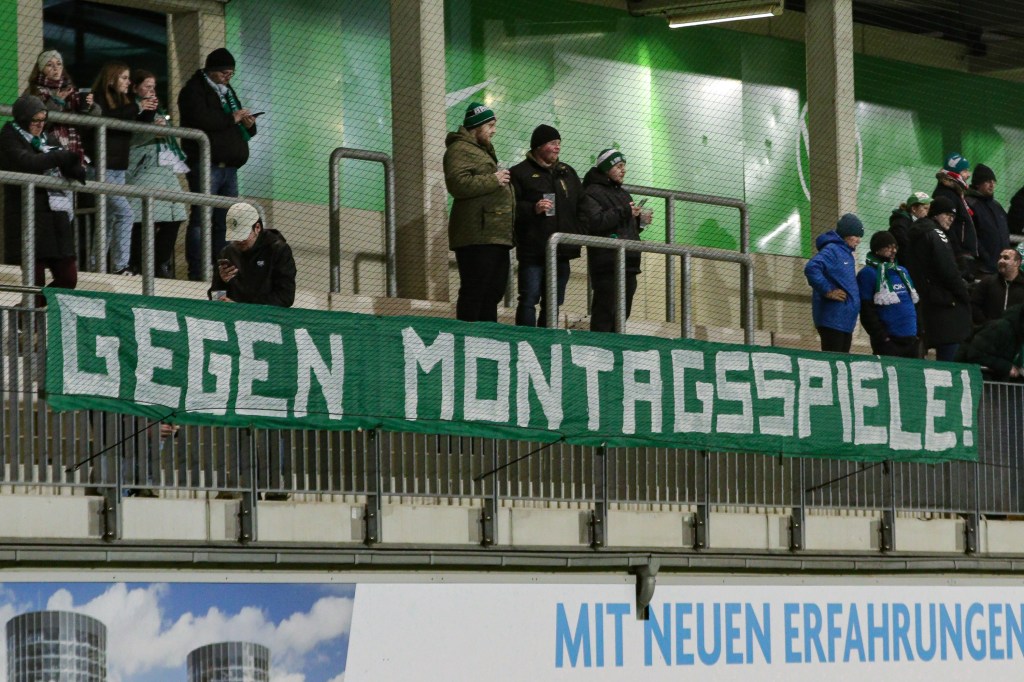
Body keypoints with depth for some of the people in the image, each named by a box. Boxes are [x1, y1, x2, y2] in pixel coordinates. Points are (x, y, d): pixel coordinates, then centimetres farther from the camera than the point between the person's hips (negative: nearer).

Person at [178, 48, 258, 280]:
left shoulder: (227, 91, 23)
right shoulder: (194, 90, -3)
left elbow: (240, 130, 29)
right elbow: (201, 120, -22)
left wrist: (249, 124, 5)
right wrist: (232, 118, -15)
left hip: (229, 166, 8)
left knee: (225, 221, 9)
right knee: (201, 219, -10)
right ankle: (197, 274, -11)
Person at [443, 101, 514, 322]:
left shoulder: (483, 151, 28)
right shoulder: (460, 150, -6)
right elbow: (458, 184, -22)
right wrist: (493, 181, -16)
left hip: (495, 237, 11)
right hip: (477, 236, -11)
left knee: (494, 292, 10)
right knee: (474, 292, -13)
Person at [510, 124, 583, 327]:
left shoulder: (568, 173, 17)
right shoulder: (520, 173, -2)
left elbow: (581, 206, 22)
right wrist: (533, 209, -22)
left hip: (562, 250, 6)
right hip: (532, 251, -6)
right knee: (529, 299, -8)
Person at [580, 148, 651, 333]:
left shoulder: (623, 194, 23)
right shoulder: (592, 193, -5)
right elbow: (594, 222, -20)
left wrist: (640, 222, 10)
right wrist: (623, 212, -18)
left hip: (628, 261, 9)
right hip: (607, 263, -9)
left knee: (623, 312, 10)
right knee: (605, 310, -11)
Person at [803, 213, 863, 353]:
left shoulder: (847, 253, 19)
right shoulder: (832, 250, -11)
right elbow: (811, 268, -27)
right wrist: (827, 291, -22)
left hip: (846, 322, 10)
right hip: (833, 319, -10)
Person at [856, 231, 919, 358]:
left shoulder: (902, 271, 19)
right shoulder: (868, 273, -5)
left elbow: (915, 302, 24)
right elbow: (867, 311, -11)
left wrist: (918, 331, 15)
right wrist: (882, 336, -15)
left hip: (910, 340, 7)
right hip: (888, 341, -7)